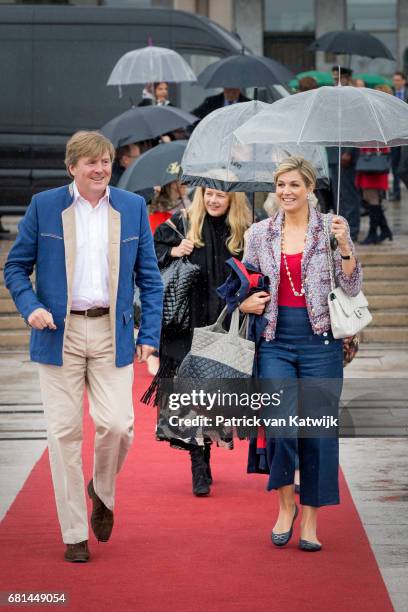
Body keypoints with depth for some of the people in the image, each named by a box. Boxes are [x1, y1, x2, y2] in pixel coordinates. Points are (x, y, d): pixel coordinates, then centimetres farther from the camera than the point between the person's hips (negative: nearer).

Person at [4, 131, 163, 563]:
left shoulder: (132, 207, 7)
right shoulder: (44, 206, 2)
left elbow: (149, 277, 9)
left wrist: (150, 335, 1)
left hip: (111, 333, 1)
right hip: (60, 333, -1)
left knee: (117, 424, -9)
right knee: (65, 431, 0)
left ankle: (102, 492, 24)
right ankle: (75, 534, 10)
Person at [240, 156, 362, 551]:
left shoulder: (331, 228, 3)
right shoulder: (260, 233, 9)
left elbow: (352, 289, 0)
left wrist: (344, 248, -14)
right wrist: (245, 304, -1)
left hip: (319, 339, -1)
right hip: (275, 339, 1)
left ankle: (310, 519, 12)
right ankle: (285, 503, 7)